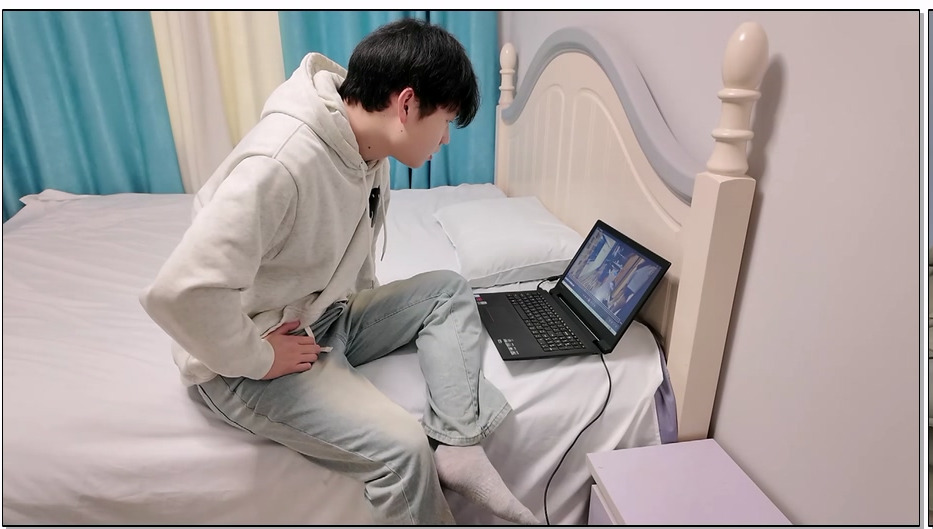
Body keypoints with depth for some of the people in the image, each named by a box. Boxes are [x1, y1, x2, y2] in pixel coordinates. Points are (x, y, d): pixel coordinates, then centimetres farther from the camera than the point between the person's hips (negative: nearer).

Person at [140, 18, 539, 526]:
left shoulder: (366, 146, -2)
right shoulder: (281, 162, -31)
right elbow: (180, 291, -35)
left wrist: (368, 309, 3)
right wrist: (258, 359, -20)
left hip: (326, 320, 9)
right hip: (246, 361, -8)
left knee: (448, 290, 1)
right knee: (401, 447, -23)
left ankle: (457, 447, -8)